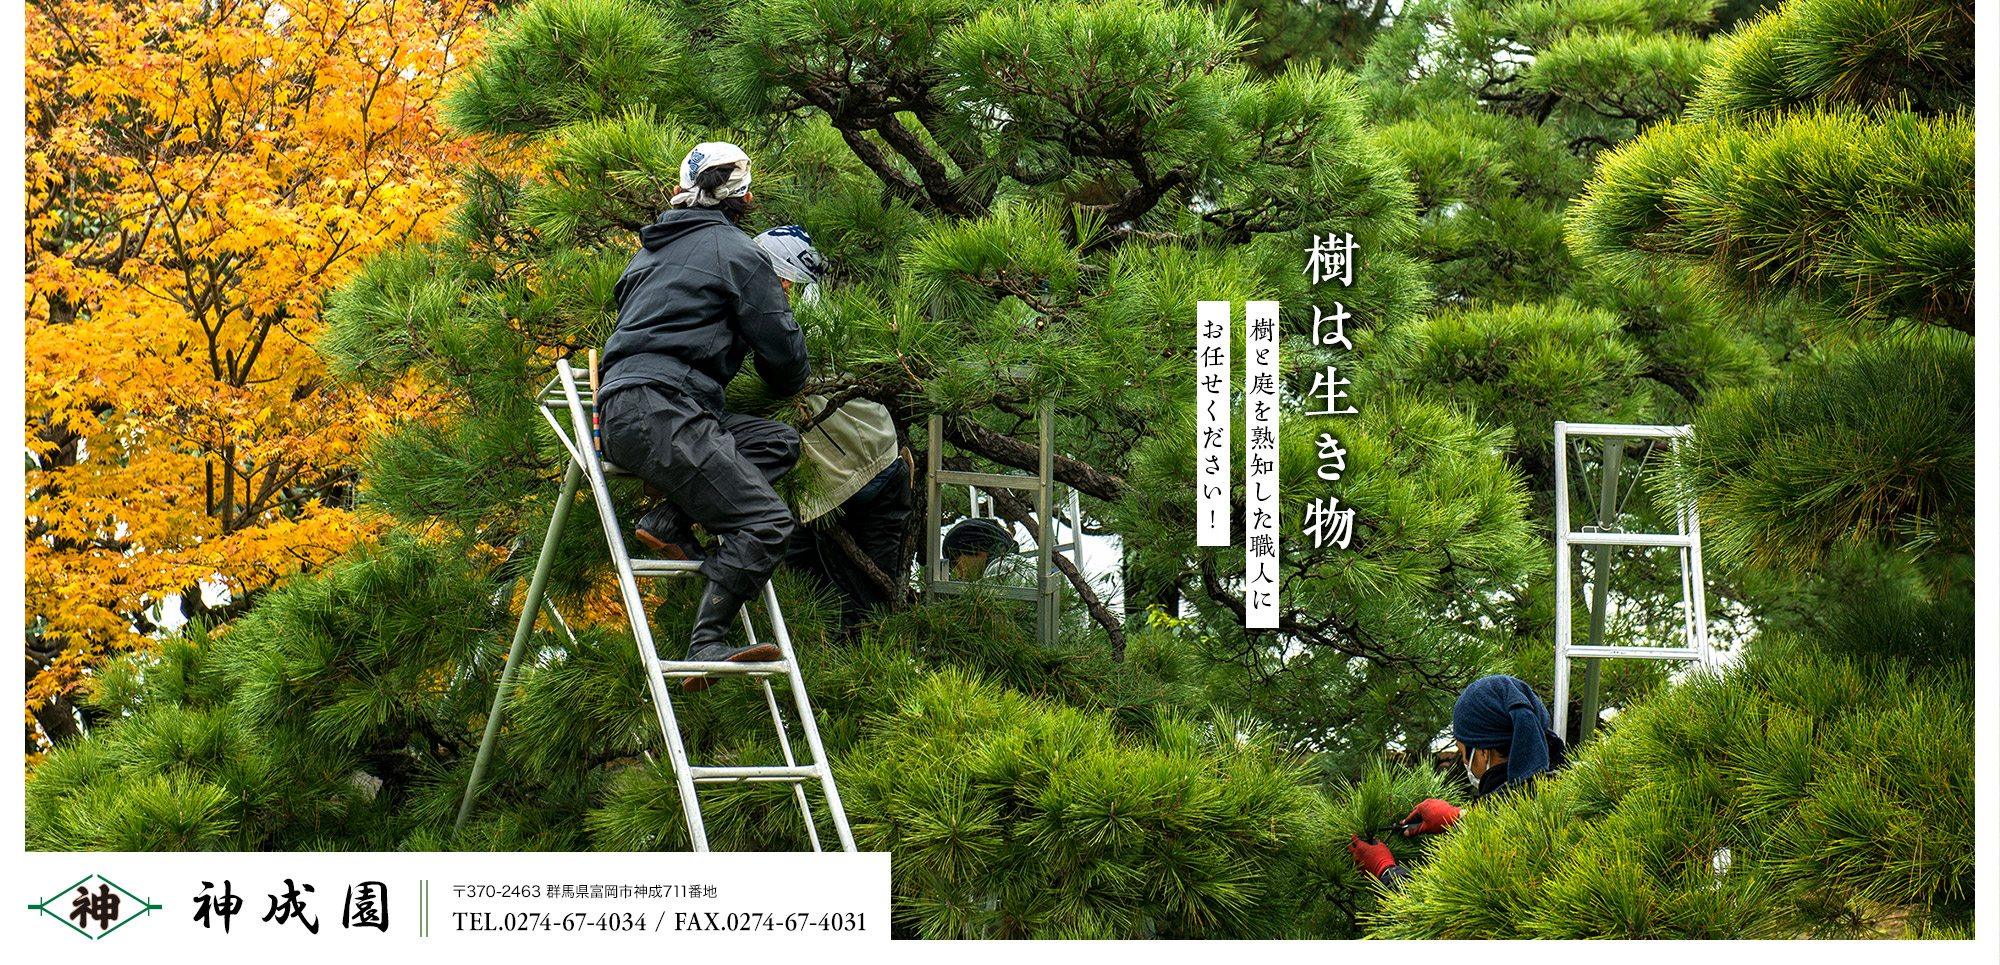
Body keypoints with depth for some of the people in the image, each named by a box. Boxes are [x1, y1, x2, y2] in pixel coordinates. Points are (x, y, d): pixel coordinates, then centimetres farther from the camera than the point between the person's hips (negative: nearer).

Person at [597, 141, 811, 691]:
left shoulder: (650, 251, 26)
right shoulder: (735, 252, 3)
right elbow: (783, 351, 4)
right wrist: (789, 385, 28)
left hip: (620, 407, 8)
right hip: (660, 409, -8)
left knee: (779, 442, 13)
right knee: (765, 523, -14)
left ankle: (669, 521, -3)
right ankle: (705, 648, -25)